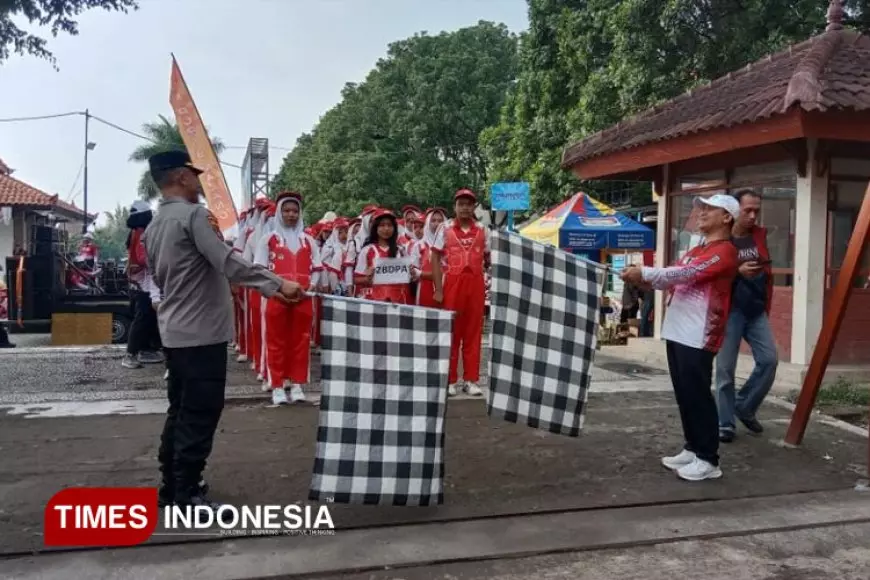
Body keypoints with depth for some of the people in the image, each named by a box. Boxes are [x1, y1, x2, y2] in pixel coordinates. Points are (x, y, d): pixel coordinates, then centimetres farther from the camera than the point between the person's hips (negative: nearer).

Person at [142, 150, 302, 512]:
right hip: (201, 332, -9)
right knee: (199, 415, -3)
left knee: (180, 411, 16)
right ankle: (186, 494, 3)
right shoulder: (193, 215, -13)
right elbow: (227, 261, -23)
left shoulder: (153, 226, 15)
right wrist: (277, 284, -23)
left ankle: (171, 487, 24)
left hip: (174, 331, 9)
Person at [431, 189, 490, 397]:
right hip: (452, 284, -2)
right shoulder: (445, 228, 2)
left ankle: (471, 380, 13)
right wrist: (438, 289, -7)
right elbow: (435, 258, -1)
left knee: (473, 333, 6)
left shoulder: (482, 230, 9)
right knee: (450, 333, 3)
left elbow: (488, 259, 14)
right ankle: (450, 380, 11)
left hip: (476, 285, 2)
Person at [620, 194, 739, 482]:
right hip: (677, 332, 9)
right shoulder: (695, 251, 23)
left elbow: (685, 274, -19)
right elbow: (671, 279, 17)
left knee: (698, 395, -5)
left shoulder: (724, 251, -7)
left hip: (698, 336, -9)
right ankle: (692, 449, 23)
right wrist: (641, 279, -1)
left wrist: (643, 272, -17)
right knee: (684, 395, 12)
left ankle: (708, 459, 4)